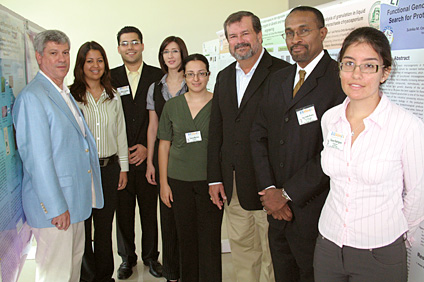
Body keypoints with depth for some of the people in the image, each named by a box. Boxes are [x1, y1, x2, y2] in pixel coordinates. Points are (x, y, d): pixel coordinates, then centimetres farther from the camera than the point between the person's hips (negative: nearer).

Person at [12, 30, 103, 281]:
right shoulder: (32, 97, -16)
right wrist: (55, 206, -20)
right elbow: (38, 158, -20)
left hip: (76, 199, 9)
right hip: (53, 204, -9)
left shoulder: (65, 93, 14)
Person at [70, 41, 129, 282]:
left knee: (105, 226, 12)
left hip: (109, 167, 3)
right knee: (82, 225, 4)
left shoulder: (113, 96, 9)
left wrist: (123, 167, 10)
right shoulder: (71, 96, -4)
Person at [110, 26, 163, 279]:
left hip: (147, 155, -1)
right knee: (123, 210, 8)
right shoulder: (110, 78, 6)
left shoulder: (158, 76, 4)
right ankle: (127, 257, 26)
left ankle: (150, 256, 26)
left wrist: (147, 147, -8)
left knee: (150, 209, 8)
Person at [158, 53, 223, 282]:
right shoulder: (172, 106, 6)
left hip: (210, 181, -2)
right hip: (179, 180, 2)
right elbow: (164, 145, 8)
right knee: (186, 237, 11)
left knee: (210, 239, 0)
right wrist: (163, 182, 5)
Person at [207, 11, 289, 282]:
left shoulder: (281, 72, -8)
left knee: (271, 249, 6)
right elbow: (216, 130, 14)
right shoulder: (224, 77, 13)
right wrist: (215, 178, 9)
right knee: (241, 247, 17)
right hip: (232, 182, 6)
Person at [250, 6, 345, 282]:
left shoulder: (340, 79, -13)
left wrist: (287, 194, -15)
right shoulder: (277, 79, 10)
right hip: (278, 208, 6)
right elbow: (259, 134, 6)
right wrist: (269, 189, -5)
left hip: (314, 211, -6)